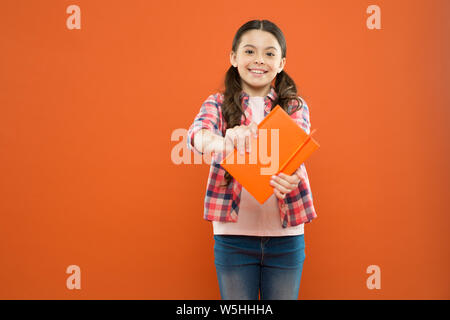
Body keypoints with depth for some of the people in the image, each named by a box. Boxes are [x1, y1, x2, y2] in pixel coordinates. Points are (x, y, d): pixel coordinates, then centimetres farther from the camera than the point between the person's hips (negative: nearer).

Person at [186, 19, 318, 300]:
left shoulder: (295, 107, 6)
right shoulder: (218, 104, 4)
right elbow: (196, 134, -18)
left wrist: (291, 174, -38)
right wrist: (223, 142, -43)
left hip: (286, 234, 1)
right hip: (233, 234, 0)